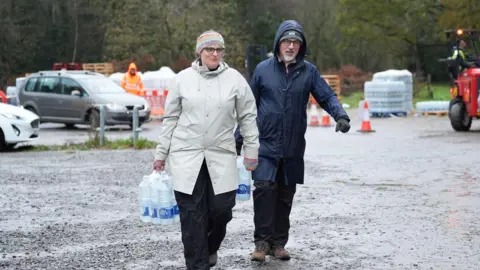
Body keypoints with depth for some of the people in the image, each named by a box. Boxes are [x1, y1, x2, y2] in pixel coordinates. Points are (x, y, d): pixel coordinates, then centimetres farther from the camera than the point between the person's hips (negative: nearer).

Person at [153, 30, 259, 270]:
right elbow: (171, 119, 8)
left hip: (221, 155, 0)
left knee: (222, 209, 0)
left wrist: (251, 151, 4)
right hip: (186, 155, 0)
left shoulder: (235, 78, 2)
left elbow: (247, 116, 7)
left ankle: (209, 248, 30)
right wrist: (161, 155, 7)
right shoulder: (183, 78, 3)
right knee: (192, 214, -2)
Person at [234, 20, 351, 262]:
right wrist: (239, 138, 8)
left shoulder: (308, 71, 2)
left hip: (293, 148, 2)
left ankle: (278, 243, 21)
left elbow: (327, 96, -1)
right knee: (264, 189, -12)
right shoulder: (263, 69, 1)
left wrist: (341, 115, -22)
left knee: (285, 196, 9)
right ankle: (262, 241, 0)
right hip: (265, 144, -2)